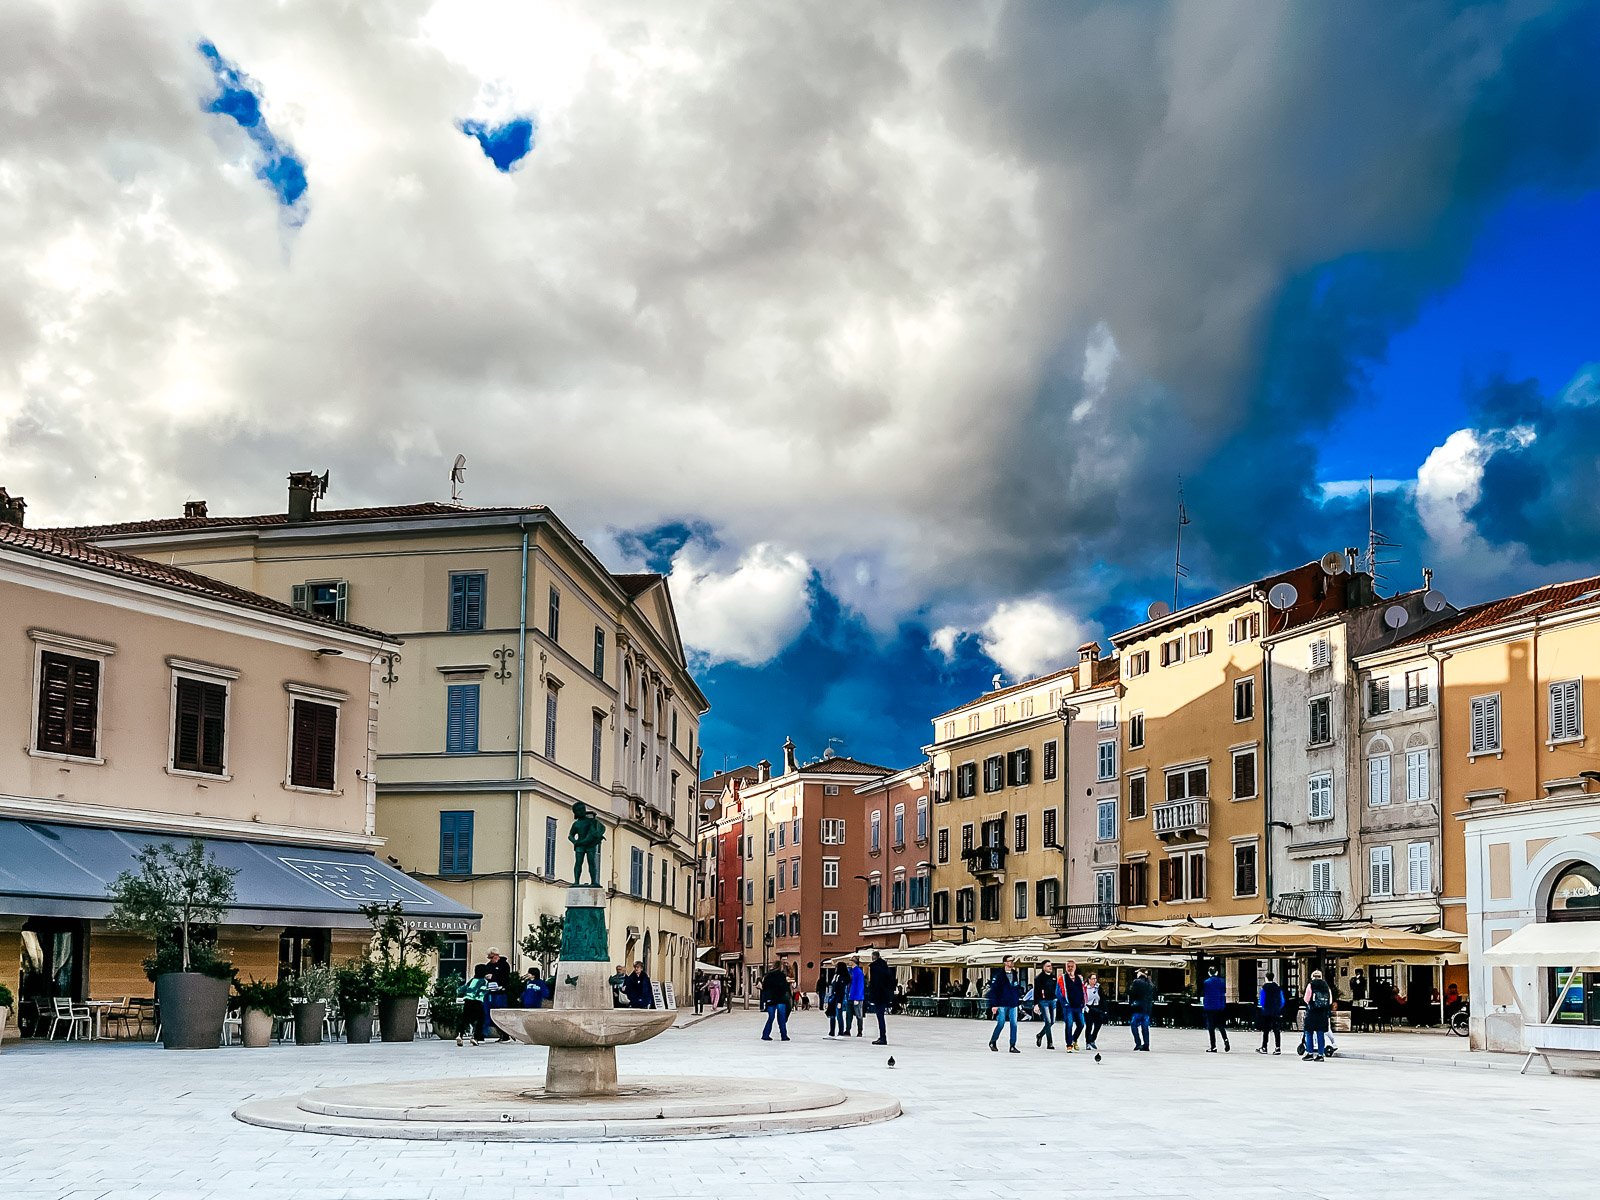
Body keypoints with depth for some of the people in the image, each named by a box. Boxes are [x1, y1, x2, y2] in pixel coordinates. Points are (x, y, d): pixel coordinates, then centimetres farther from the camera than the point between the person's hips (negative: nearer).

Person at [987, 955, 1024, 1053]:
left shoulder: (1014, 974, 9)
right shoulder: (999, 975, -7)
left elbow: (1018, 987, 18)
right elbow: (993, 990, -10)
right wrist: (994, 1004, -15)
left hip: (1013, 1004, 5)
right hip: (1002, 1004, -5)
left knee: (1014, 1024, 0)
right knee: (1001, 1024, -2)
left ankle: (1012, 1046, 5)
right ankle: (992, 1042, 18)